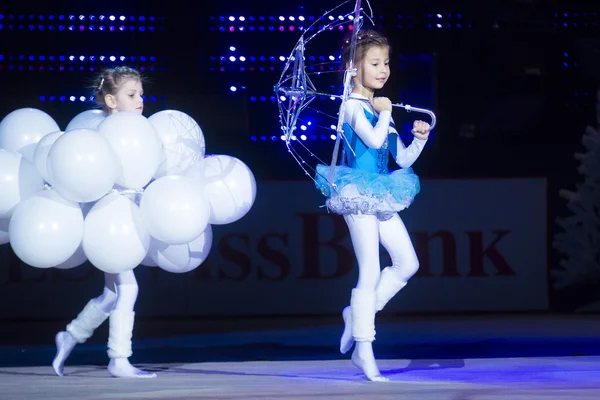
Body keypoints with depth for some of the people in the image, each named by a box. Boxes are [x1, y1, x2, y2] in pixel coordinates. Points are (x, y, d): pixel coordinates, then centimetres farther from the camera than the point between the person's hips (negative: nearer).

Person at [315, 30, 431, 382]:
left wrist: (420, 140, -2)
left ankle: (358, 313, 19)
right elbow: (374, 139, -26)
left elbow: (403, 159, 15)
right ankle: (363, 349, 0)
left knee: (408, 263, 5)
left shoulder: (380, 108, 14)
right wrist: (384, 113, -11)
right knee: (371, 272, -7)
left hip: (380, 195, 8)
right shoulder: (352, 105, -9)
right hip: (358, 194, -8)